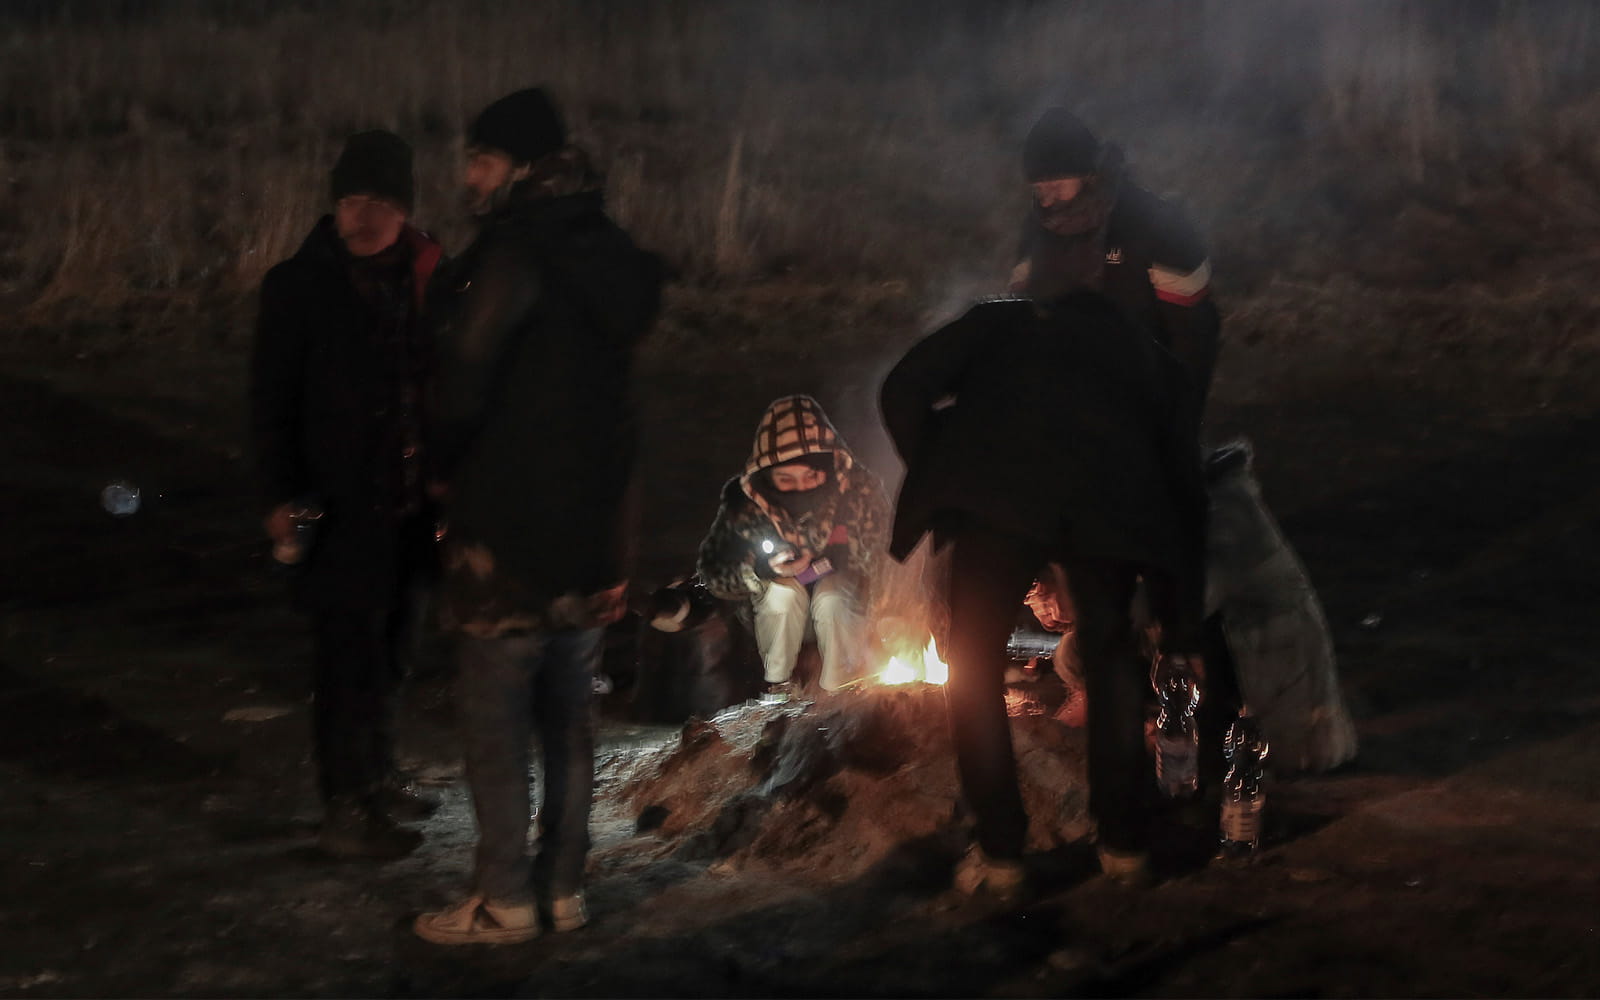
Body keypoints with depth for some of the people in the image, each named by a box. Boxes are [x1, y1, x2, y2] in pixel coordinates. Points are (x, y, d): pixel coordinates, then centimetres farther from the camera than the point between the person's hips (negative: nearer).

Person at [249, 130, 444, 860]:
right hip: (340, 503, -5)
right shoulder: (301, 286, -6)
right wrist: (281, 496, -10)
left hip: (409, 499, 5)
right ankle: (346, 810, 3)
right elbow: (271, 401, -4)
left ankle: (374, 776, 31)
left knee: (386, 643, 15)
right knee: (349, 650, -3)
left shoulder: (424, 275, 5)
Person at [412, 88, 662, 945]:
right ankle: (564, 887, 21)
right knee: (567, 717, 14)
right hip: (592, 521, 8)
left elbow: (466, 377, -18)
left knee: (493, 719, 0)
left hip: (509, 528, -8)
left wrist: (445, 464, 0)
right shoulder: (605, 256, 10)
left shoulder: (517, 253, -15)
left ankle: (506, 900, 5)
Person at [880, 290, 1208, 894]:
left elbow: (905, 390, 14)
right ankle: (1124, 843, 28)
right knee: (1110, 652, 25)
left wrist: (938, 477, 26)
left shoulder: (1001, 322, 31)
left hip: (998, 498, -2)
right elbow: (1185, 494, 34)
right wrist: (1183, 633, 40)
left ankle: (1000, 853, 15)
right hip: (1116, 508, 3)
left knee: (975, 667, 14)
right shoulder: (1150, 363, 36)